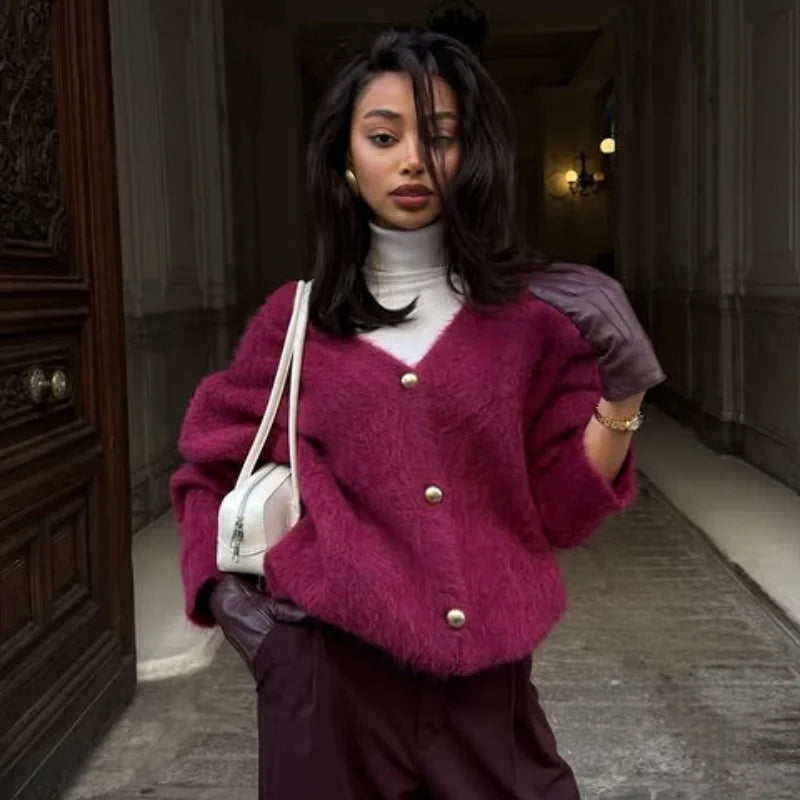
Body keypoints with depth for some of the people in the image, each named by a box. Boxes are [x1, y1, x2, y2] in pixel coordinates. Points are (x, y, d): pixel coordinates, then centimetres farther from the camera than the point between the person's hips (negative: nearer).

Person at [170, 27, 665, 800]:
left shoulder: (529, 310, -1)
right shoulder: (295, 319, 0)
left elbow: (560, 510, -1)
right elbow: (208, 473, 12)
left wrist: (623, 389, -15)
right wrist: (220, 589, -3)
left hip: (482, 682, 1)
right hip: (330, 675, 0)